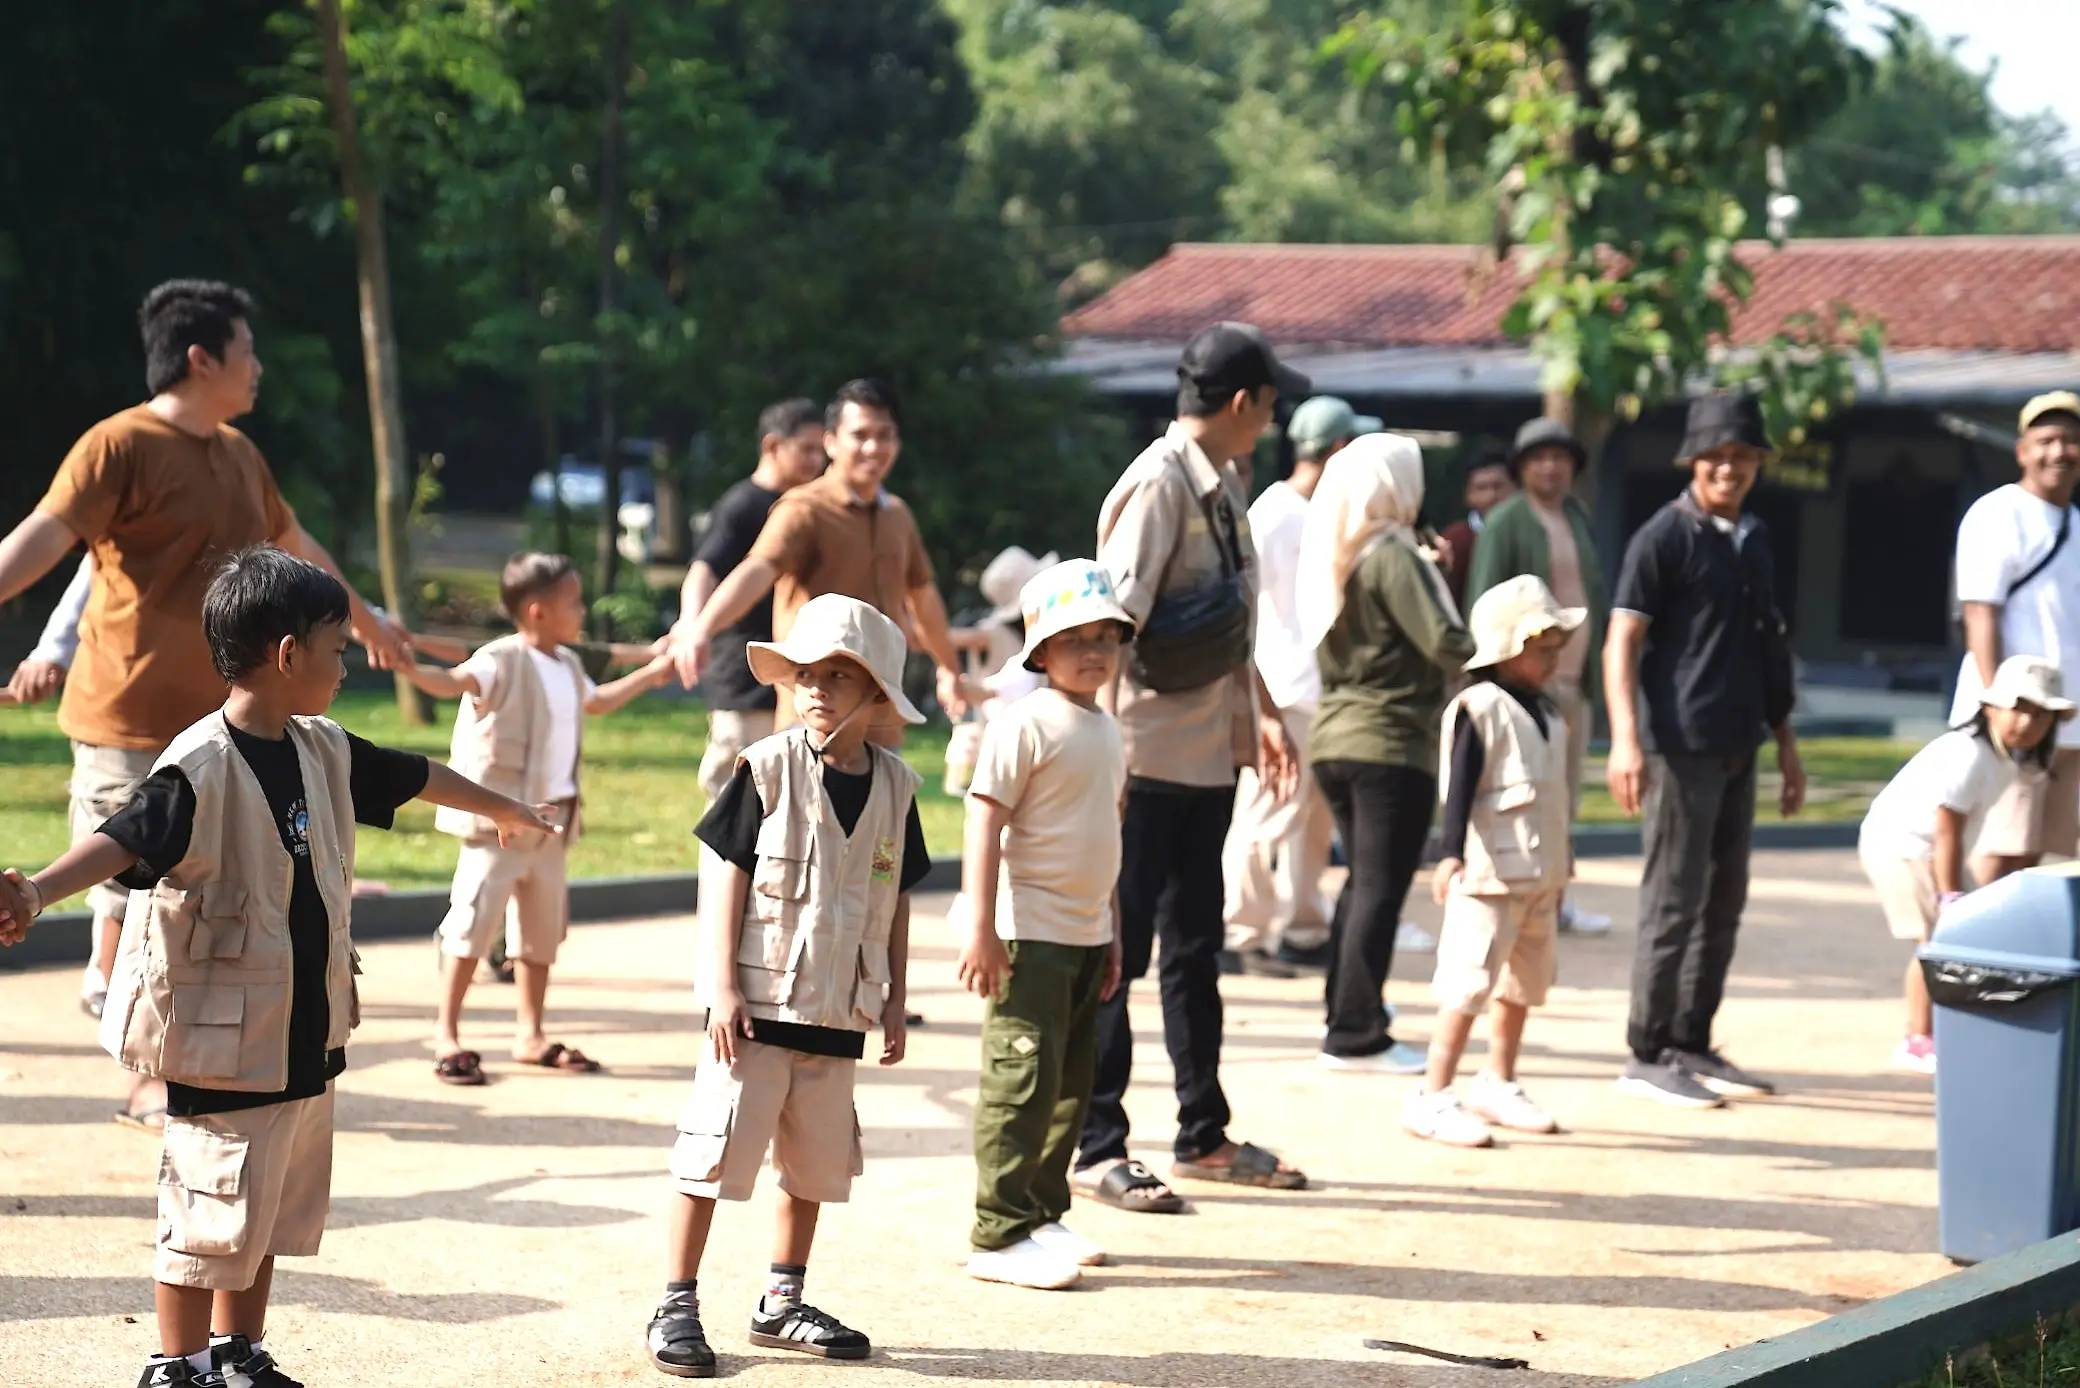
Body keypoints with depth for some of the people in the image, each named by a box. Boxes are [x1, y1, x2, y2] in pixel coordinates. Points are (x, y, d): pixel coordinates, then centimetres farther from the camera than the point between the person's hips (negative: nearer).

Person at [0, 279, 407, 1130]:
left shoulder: (238, 455, 14)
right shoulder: (121, 446, -12)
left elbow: (294, 542, 32)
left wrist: (365, 618, 46)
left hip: (219, 718, 8)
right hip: (131, 718, -8)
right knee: (129, 884, -4)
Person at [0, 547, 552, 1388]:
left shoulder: (321, 749, 7)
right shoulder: (200, 767, -20)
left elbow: (413, 778, 24)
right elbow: (125, 839, -36)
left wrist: (506, 813, 41)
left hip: (306, 1032, 8)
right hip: (224, 1037, -8)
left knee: (277, 1213, 17)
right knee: (211, 1217, -1)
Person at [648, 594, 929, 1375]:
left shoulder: (894, 786, 4)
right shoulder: (766, 769, -8)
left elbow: (896, 901, 12)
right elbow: (727, 879, -8)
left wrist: (895, 1001, 11)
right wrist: (723, 988, -12)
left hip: (837, 1014, 5)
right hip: (758, 1003, -5)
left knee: (817, 1164, 13)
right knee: (717, 1152, -3)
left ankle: (781, 1306, 26)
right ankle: (677, 1307, 6)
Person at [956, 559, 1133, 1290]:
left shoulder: (1106, 729, 14)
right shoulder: (1026, 723, -13)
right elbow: (985, 824, -16)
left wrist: (1113, 932, 22)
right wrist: (981, 928, -21)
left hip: (1086, 934, 9)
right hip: (1029, 934, -9)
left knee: (1073, 1080, 13)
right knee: (1024, 1081, -8)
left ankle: (1043, 1214, 23)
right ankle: (999, 1234, -3)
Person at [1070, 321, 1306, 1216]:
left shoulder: (1224, 485, 12)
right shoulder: (1158, 485, -17)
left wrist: (1258, 711, 26)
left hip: (1207, 755, 9)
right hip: (1147, 760, -9)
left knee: (1194, 944, 17)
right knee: (1117, 949, -2)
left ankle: (1203, 1135, 27)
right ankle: (1094, 1146, 4)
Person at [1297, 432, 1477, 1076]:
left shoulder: (1331, 557, 10)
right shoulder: (1393, 556, -14)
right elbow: (1444, 642, -19)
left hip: (1334, 738, 8)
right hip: (1391, 743, -8)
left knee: (1361, 880, 19)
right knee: (1381, 886, -4)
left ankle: (1346, 1015, 25)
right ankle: (1356, 1034, -4)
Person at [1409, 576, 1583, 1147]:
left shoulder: (1548, 713, 13)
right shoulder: (1479, 709, -12)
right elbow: (1460, 790, -19)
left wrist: (1561, 866, 26)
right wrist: (1451, 854, -29)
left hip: (1541, 876, 9)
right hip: (1489, 873, -9)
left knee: (1524, 983, 17)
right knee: (1470, 982, -11)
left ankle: (1498, 1084, 30)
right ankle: (1434, 1096, -8)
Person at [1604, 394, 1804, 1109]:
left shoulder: (1755, 540, 15)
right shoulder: (1664, 537, -7)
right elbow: (1622, 641, -12)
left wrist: (1785, 743, 21)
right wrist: (1626, 739, -23)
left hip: (1737, 749, 8)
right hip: (1680, 747, -8)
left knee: (1724, 904, 11)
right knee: (1674, 903, -4)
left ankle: (1693, 1044, 20)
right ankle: (1648, 1055, 3)